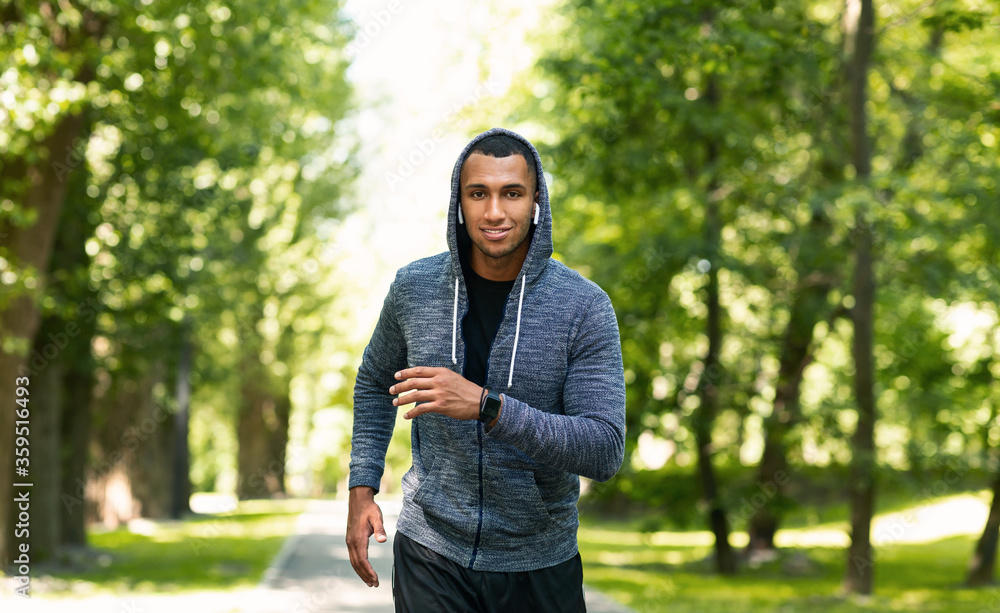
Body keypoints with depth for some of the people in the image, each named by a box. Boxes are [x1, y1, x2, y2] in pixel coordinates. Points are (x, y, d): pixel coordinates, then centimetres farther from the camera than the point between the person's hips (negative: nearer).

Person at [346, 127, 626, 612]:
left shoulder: (584, 308, -12)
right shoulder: (414, 288, -3)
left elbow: (605, 451, -19)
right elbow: (375, 382, 16)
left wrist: (485, 405, -29)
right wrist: (361, 489, 6)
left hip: (539, 565, -1)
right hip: (431, 553, 1)